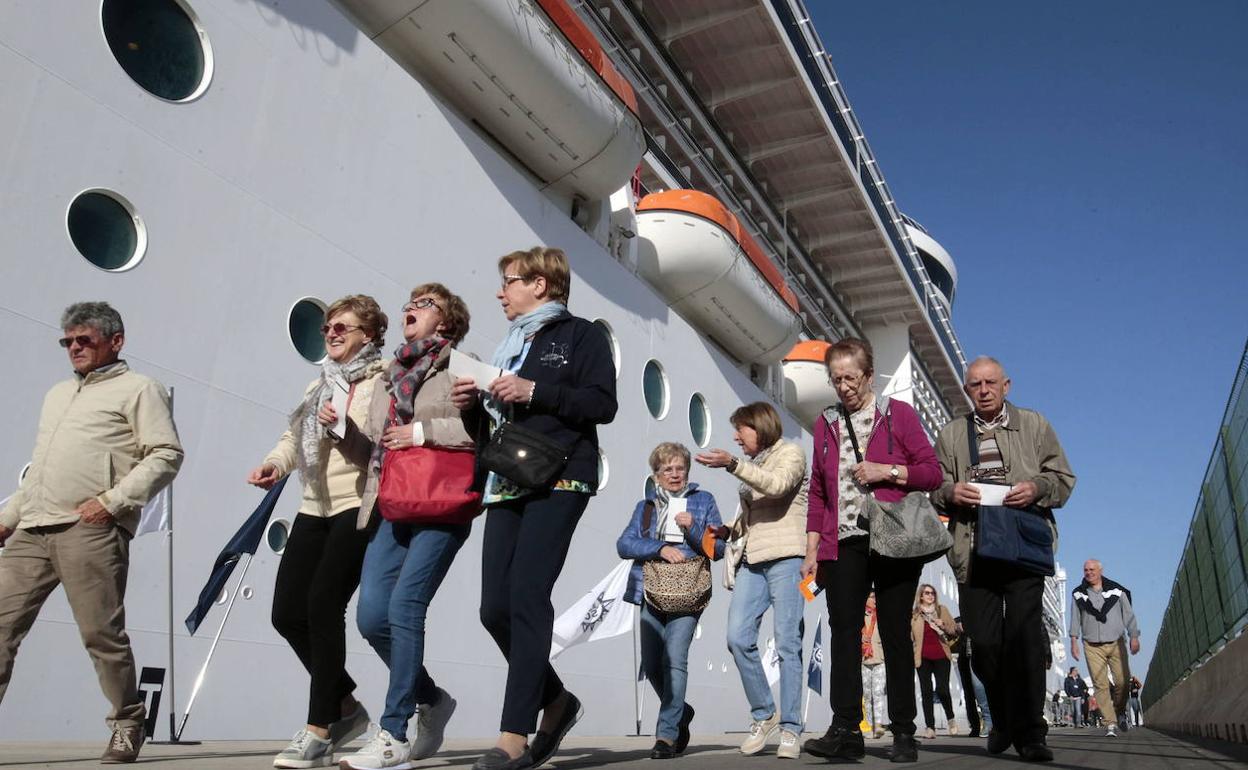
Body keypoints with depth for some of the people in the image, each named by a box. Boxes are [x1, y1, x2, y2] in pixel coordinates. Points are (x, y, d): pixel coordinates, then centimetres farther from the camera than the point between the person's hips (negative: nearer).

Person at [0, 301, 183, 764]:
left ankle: (127, 726, 10)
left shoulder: (138, 389, 5)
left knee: (102, 634, -5)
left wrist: (113, 500, -15)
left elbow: (166, 455, -7)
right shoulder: (58, 394, 29)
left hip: (90, 531, -7)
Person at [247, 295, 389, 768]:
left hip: (359, 505, -8)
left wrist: (346, 427, -24)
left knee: (323, 604, -17)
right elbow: (295, 436, 18)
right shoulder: (320, 385, 23)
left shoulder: (384, 380, -1)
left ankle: (319, 731, -6)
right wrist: (274, 462, -1)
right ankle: (346, 707, 20)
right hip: (315, 507, 8)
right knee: (287, 613, 3)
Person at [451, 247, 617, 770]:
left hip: (559, 482, -7)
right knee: (495, 608, 0)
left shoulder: (580, 335, 5)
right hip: (506, 485, 7)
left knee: (527, 598, -16)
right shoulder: (510, 347, 26)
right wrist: (474, 403, 8)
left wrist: (535, 391, -15)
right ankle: (555, 700, 20)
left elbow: (603, 405, -8)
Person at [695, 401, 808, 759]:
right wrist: (727, 531, 10)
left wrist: (732, 464, -27)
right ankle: (763, 714, 10)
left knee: (787, 643, -7)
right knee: (738, 638, -5)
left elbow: (777, 485, -18)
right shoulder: (751, 465, 22)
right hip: (752, 559, 6)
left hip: (786, 557, -6)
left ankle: (790, 728, 0)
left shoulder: (790, 453, 3)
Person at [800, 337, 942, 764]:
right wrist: (811, 549, 8)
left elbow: (933, 472, 2)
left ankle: (903, 733, 11)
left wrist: (887, 471, -13)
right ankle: (846, 731, -3)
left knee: (895, 634, 2)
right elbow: (817, 492, 13)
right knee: (844, 632, -5)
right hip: (843, 544, 3)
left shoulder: (898, 413, 4)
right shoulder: (825, 423, 14)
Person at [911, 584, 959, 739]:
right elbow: (910, 636, 12)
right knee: (926, 692, 0)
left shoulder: (942, 610, 8)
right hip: (923, 658, 1)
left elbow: (954, 630, 8)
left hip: (941, 656, 0)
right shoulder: (914, 614, 5)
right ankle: (930, 728, 4)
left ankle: (951, 718, 16)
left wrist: (943, 625, -9)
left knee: (942, 689, -10)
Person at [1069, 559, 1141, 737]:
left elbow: (1128, 614, 6)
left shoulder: (1116, 591, 4)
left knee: (1123, 681, -2)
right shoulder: (1078, 594, 7)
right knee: (1101, 685, -6)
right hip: (1092, 646, 0)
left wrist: (1134, 638, 1)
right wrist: (1074, 641, 2)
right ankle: (1111, 723, -4)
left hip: (1116, 644, 0)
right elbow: (1075, 619, 8)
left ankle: (1120, 713, 26)